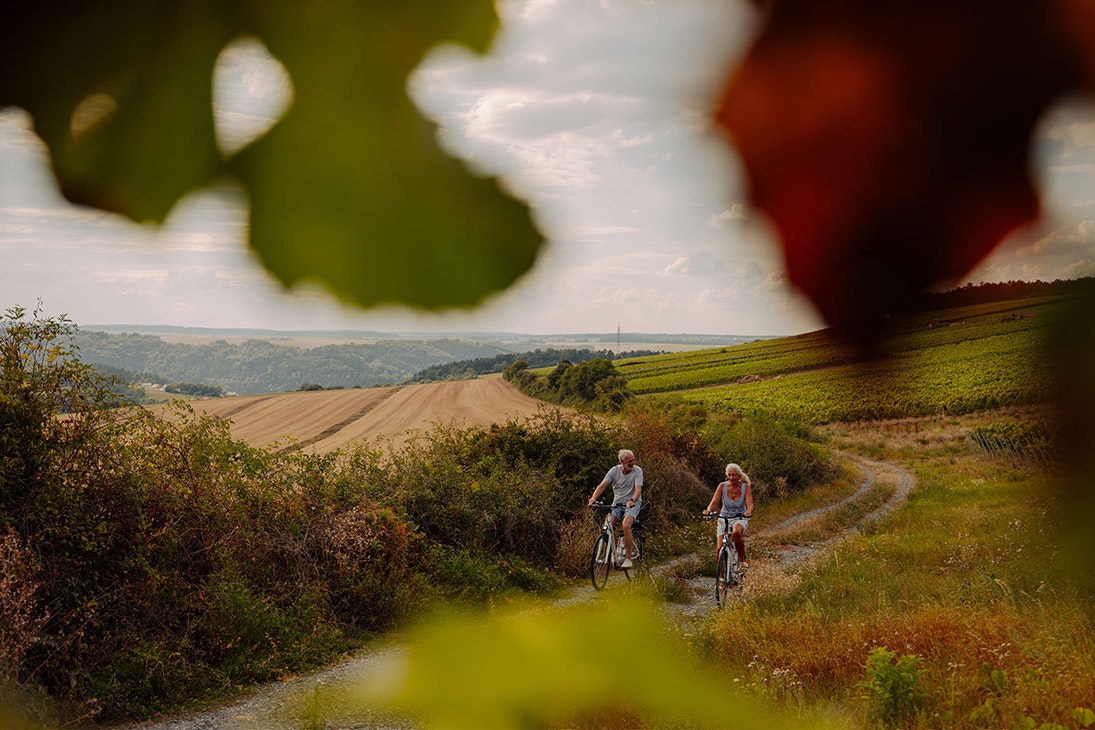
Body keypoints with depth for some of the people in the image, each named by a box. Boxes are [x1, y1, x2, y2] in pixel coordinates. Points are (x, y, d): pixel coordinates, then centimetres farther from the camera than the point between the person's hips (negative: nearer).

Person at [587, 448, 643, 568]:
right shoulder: (614, 471, -1)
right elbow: (602, 485, -9)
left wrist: (632, 501, -41)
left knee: (626, 525, -30)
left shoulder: (637, 471, -9)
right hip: (617, 504, 3)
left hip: (632, 504, -3)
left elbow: (638, 489, -21)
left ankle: (628, 558, -22)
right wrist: (593, 498, -27)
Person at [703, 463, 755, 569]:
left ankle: (742, 560, -17)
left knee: (736, 533, -37)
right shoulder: (722, 486, -8)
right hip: (724, 519, 2)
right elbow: (714, 502, -15)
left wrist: (748, 511, -43)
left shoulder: (746, 487, -9)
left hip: (740, 519, -1)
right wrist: (708, 510, -37)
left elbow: (750, 505, -19)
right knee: (720, 548, -16)